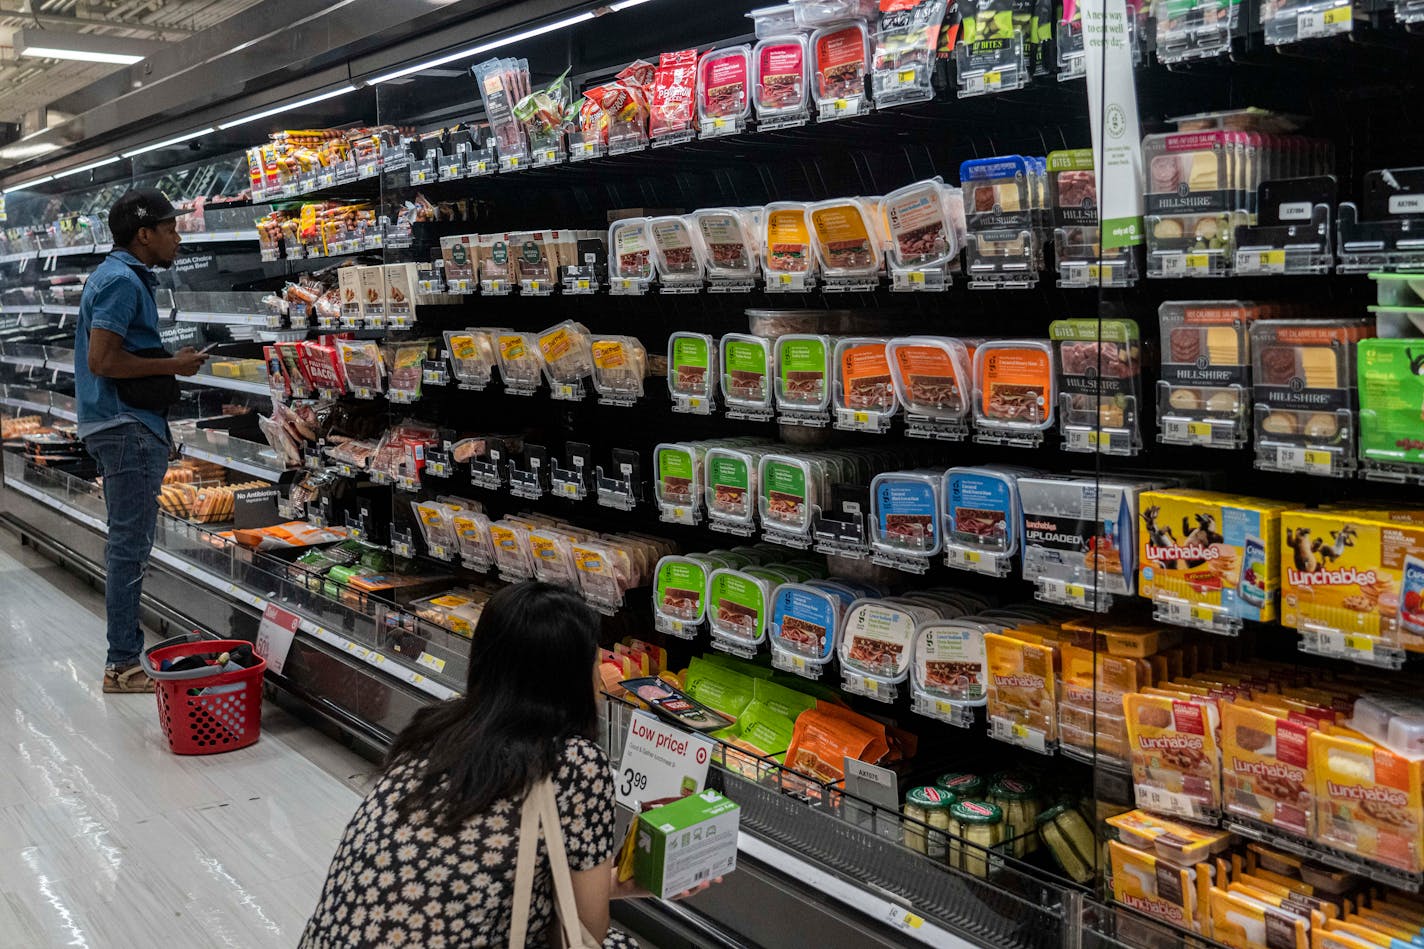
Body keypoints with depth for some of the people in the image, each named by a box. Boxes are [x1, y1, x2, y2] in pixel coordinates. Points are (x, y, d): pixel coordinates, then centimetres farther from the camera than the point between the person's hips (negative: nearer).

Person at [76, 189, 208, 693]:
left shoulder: (126, 277, 17)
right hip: (126, 427, -11)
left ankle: (126, 655, 23)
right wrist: (173, 365, -15)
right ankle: (123, 664, -2)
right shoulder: (121, 280, -15)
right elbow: (102, 360, -23)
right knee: (130, 543, -7)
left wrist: (172, 359, 12)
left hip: (131, 427, 11)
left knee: (130, 541, 15)